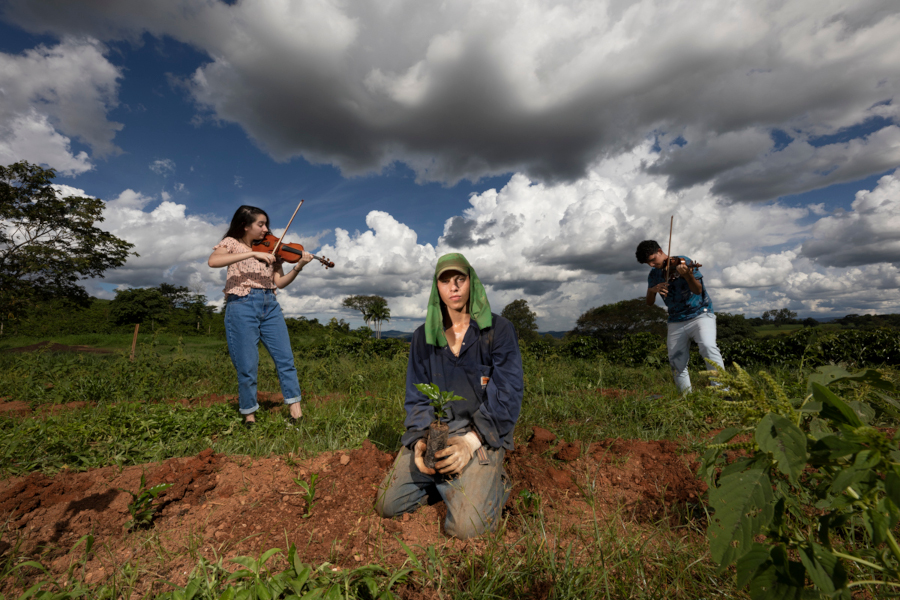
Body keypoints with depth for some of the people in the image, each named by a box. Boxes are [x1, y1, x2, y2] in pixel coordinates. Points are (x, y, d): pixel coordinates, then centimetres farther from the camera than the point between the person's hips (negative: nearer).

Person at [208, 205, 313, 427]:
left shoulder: (269, 250, 16)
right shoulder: (231, 243, 6)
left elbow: (280, 282, 8)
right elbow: (213, 261, -16)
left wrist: (299, 266, -7)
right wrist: (253, 254, -21)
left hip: (269, 305, 4)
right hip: (242, 306, -4)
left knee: (285, 358, -1)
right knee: (247, 366, 0)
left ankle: (295, 408, 5)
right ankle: (249, 415, 15)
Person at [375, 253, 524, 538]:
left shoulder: (499, 330, -5)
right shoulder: (424, 336, 6)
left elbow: (508, 394, -9)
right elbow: (416, 396, 7)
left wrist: (471, 442, -21)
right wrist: (419, 439, -12)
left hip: (482, 434, -4)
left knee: (466, 526, -20)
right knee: (387, 505, -4)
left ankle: (494, 483, 12)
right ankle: (446, 481, 19)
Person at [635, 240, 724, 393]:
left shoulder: (683, 262, -8)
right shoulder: (654, 274, 7)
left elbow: (698, 290, -17)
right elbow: (649, 303, 6)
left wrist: (687, 276, -37)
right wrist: (652, 290, -16)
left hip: (700, 314, -4)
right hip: (676, 322, 5)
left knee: (708, 346, -30)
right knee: (677, 363, 3)